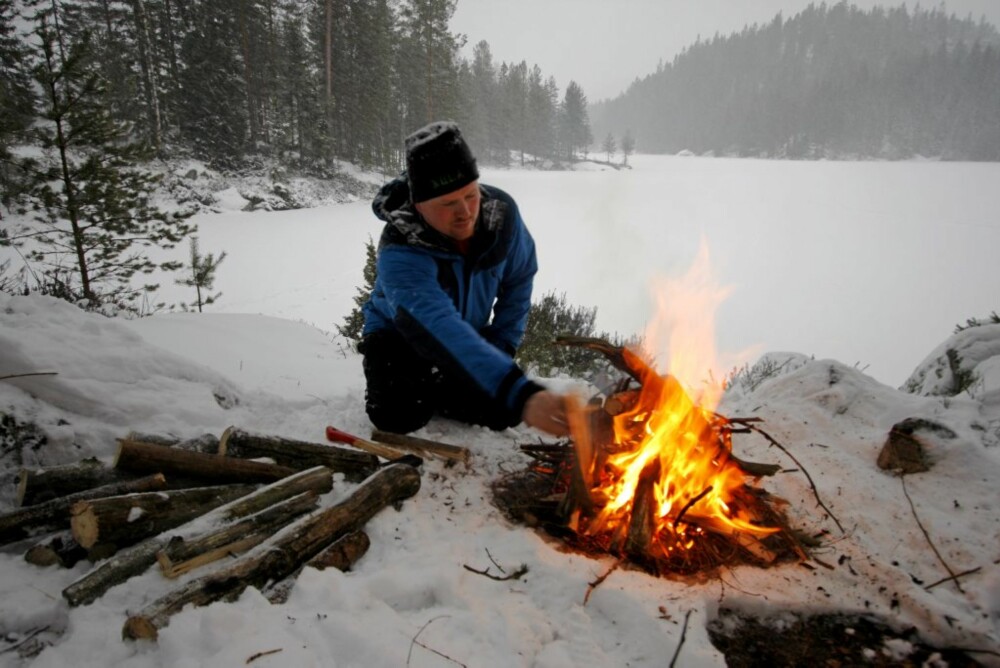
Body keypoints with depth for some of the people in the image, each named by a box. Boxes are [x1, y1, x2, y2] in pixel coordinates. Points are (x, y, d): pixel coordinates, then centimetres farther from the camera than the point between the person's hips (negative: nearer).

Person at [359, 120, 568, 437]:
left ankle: (435, 393, 12)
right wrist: (521, 394, -66)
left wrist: (501, 344, -8)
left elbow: (519, 277, -4)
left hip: (472, 334, 4)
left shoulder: (501, 212, -24)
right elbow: (443, 332, -55)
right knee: (398, 416, -28)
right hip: (400, 334, -3)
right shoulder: (399, 255, -40)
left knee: (506, 412, -15)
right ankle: (418, 390, 8)